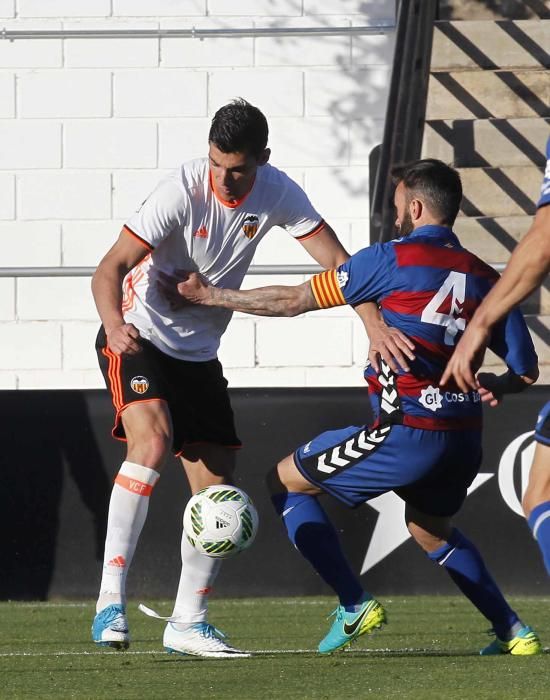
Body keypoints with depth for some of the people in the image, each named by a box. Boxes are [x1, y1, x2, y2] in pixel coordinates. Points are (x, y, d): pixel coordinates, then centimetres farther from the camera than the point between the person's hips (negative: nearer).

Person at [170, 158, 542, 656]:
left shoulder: (393, 259, -6)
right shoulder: (485, 278, 9)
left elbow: (293, 301, 0)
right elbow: (526, 371, 7)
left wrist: (210, 295, 8)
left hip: (408, 432, -7)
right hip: (465, 439, 7)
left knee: (286, 481, 11)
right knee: (429, 527, 34)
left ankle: (355, 605, 3)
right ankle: (513, 632, 25)